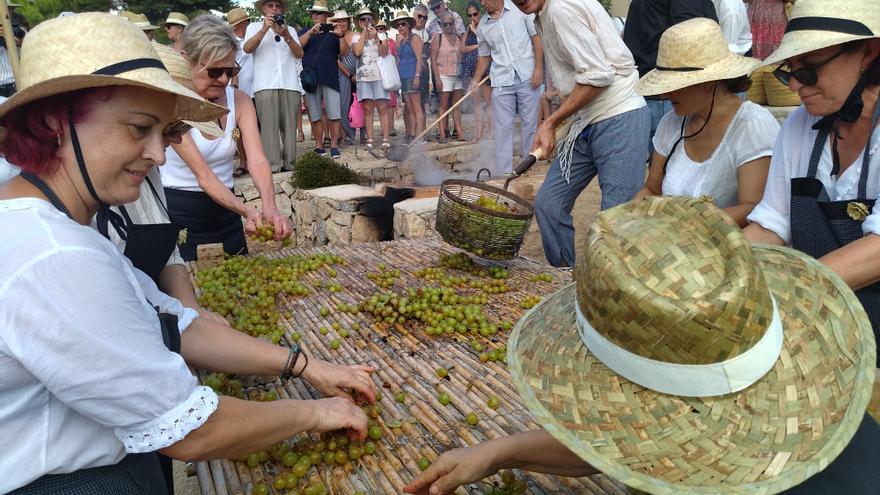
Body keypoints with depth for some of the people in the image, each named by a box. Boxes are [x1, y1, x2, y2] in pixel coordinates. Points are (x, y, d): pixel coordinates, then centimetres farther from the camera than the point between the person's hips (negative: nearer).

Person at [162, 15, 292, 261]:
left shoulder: (239, 101, -4)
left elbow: (257, 160, -18)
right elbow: (203, 174, -25)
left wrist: (270, 208, -37)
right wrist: (247, 211, -40)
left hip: (224, 208, 4)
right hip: (177, 213, -4)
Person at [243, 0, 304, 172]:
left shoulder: (290, 29, 23)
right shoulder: (254, 27, 16)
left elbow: (300, 54, 8)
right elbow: (247, 48, -3)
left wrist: (286, 36, -6)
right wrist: (265, 28, -12)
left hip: (290, 85, 3)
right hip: (265, 85, -3)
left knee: (290, 125, -1)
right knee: (269, 126, -10)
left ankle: (290, 164, 2)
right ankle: (272, 166, -13)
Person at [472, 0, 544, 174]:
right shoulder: (482, 26, 10)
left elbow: (536, 37, 2)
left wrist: (538, 68, -7)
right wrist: (476, 80, 8)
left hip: (527, 77, -2)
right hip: (501, 81, 2)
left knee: (530, 124, 3)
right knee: (502, 127, -1)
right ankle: (503, 172, 2)